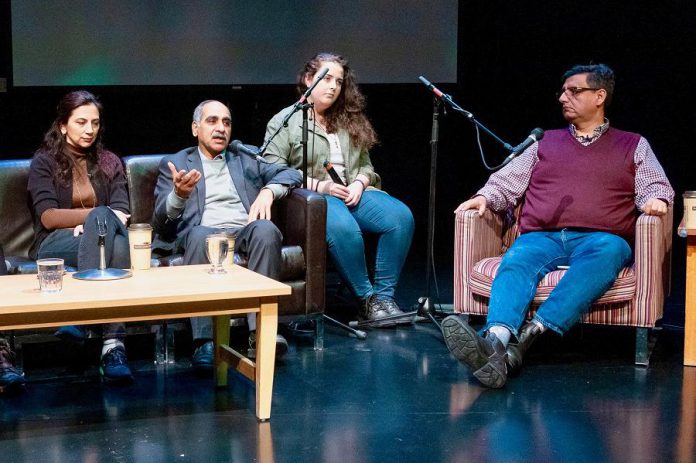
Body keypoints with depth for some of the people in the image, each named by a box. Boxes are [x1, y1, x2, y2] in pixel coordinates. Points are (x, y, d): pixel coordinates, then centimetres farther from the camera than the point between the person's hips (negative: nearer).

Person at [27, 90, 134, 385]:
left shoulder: (109, 162, 22)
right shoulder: (44, 162, 12)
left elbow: (121, 212, 9)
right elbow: (47, 217, -2)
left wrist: (93, 223, -13)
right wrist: (96, 216, -14)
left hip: (102, 238, 3)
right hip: (55, 245, -3)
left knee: (113, 235, -37)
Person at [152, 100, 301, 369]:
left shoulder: (246, 158, 29)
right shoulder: (174, 164, 19)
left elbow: (291, 174, 21)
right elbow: (161, 222, 8)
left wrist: (268, 191, -1)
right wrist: (179, 195, -14)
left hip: (245, 231, 2)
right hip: (202, 232, -2)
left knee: (265, 229, -34)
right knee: (199, 235, -38)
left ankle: (262, 328, -36)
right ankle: (204, 341, -42)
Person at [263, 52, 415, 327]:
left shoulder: (350, 121, 24)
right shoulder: (285, 121, 7)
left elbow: (365, 164, 23)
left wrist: (360, 183, -2)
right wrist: (319, 186, -13)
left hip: (353, 192, 5)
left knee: (401, 216, -25)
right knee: (343, 228, -40)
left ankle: (384, 296, -22)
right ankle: (366, 301, -24)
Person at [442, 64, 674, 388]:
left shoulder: (633, 146, 24)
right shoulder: (545, 142, 29)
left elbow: (655, 186, 14)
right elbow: (508, 182, 22)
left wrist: (655, 199, -9)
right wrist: (485, 197, 2)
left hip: (601, 239, -1)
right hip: (542, 237, 2)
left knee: (607, 251, -39)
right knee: (516, 261, -34)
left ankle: (532, 333, -54)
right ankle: (496, 340, -61)